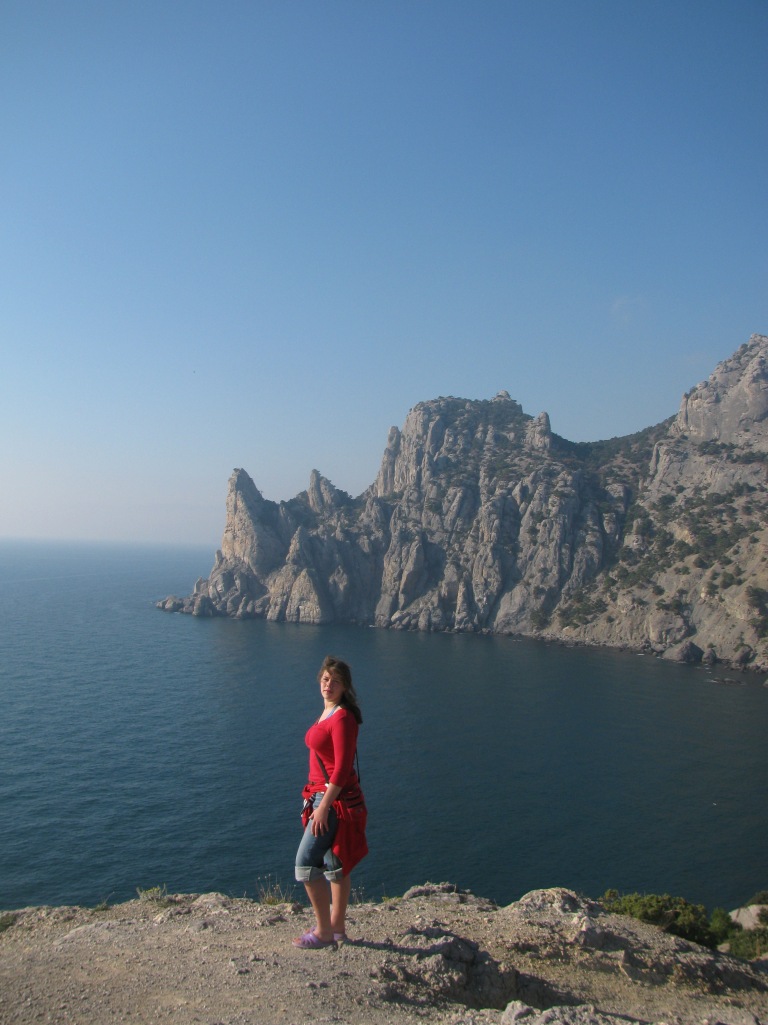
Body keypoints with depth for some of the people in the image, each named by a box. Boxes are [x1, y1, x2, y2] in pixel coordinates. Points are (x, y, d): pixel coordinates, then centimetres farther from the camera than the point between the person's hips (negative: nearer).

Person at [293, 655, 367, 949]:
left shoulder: (343, 718, -18)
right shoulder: (327, 713, 10)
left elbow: (342, 768, -22)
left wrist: (323, 806, -22)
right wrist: (316, 801, 21)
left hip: (336, 798, -9)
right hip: (323, 795, 9)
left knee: (306, 864, -7)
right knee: (335, 864, 16)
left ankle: (324, 932, 3)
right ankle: (337, 927, 27)